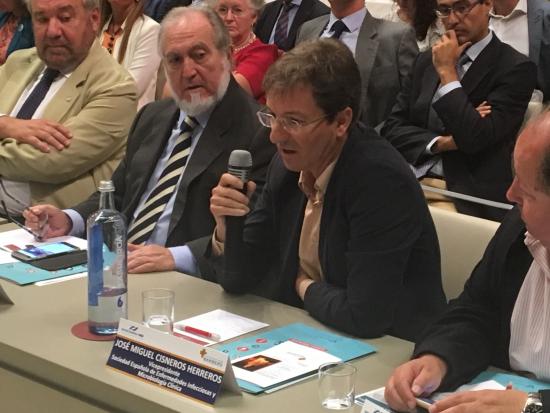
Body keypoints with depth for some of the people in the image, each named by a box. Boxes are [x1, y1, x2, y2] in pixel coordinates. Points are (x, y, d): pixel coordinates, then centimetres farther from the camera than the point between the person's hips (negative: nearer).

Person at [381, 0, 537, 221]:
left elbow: (476, 139, -15)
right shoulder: (427, 60, 15)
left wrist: (447, 72, -11)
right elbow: (392, 128, 11)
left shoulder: (516, 68, -5)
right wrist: (441, 143, -7)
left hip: (471, 198, -5)